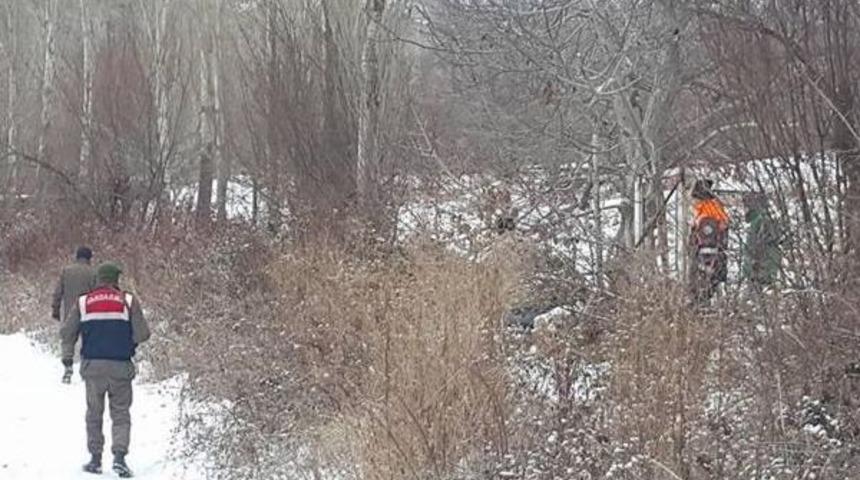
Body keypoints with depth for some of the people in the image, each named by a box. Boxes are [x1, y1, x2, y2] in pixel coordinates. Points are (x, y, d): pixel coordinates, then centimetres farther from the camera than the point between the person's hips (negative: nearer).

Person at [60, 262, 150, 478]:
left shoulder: (83, 302, 5)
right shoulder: (128, 300, 0)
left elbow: (67, 332, 5)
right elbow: (143, 334, -4)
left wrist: (67, 354, 19)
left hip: (92, 365, 2)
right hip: (120, 366, -1)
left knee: (94, 413, 14)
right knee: (120, 414, 6)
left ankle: (95, 459, 14)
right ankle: (119, 456, -10)